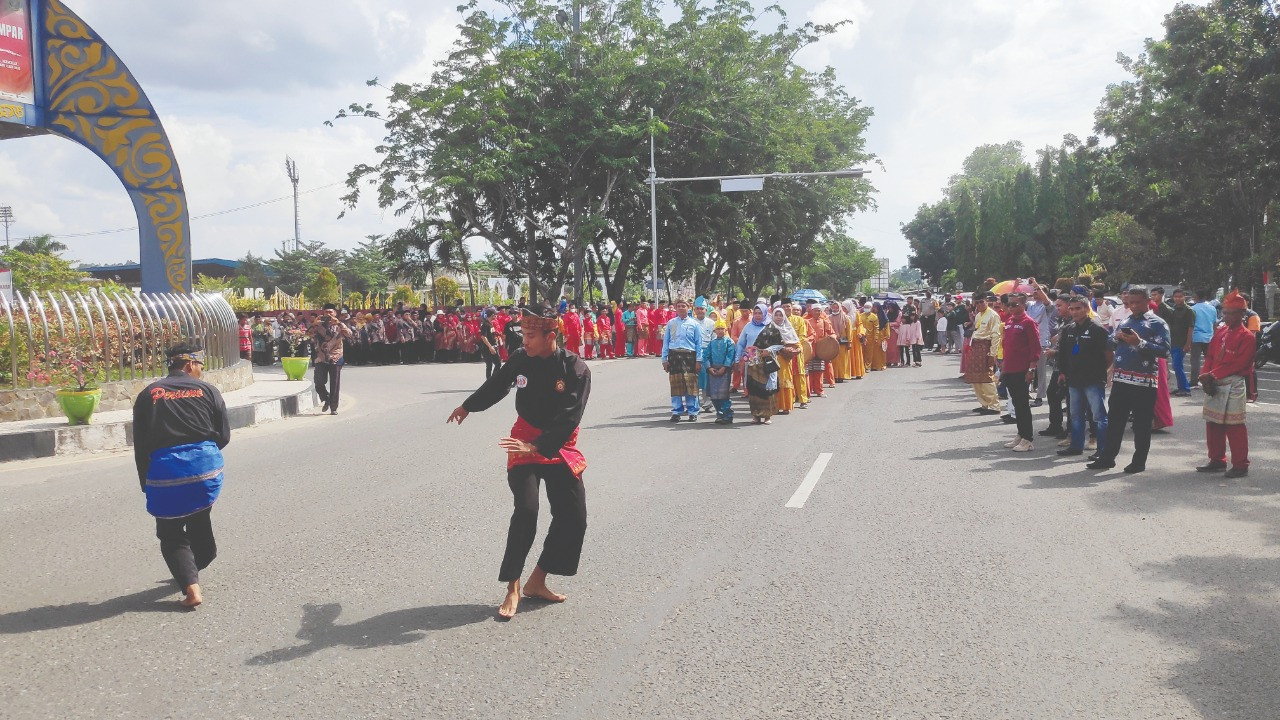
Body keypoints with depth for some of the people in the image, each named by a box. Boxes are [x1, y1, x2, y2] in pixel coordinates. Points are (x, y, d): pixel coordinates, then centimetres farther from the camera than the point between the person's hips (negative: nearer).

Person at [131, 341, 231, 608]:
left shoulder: (148, 395, 4)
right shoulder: (207, 391, 2)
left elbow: (140, 444, 4)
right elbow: (224, 435, 3)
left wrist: (145, 481, 11)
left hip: (164, 473, -1)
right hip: (205, 468, 1)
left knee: (171, 535, 8)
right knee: (199, 521, 24)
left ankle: (191, 587, -6)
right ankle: (198, 565, 42)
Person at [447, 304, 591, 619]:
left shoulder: (576, 369, -16)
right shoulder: (520, 358, -7)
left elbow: (569, 418, -22)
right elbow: (496, 385, 13)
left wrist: (536, 447, -31)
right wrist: (467, 407, 29)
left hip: (560, 448, 1)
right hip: (524, 443, -1)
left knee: (573, 517, 1)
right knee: (526, 511, -17)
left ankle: (537, 582, 16)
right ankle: (513, 587, -6)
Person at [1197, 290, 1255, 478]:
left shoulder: (1246, 336, -10)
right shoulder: (1220, 332, 12)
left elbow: (1238, 363, -17)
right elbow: (1210, 356, 12)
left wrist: (1213, 375, -19)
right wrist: (1207, 375, -4)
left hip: (1233, 386, -7)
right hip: (1214, 385, 7)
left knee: (1234, 426, -3)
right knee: (1213, 423, 12)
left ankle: (1240, 465, 5)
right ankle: (1217, 461, 23)